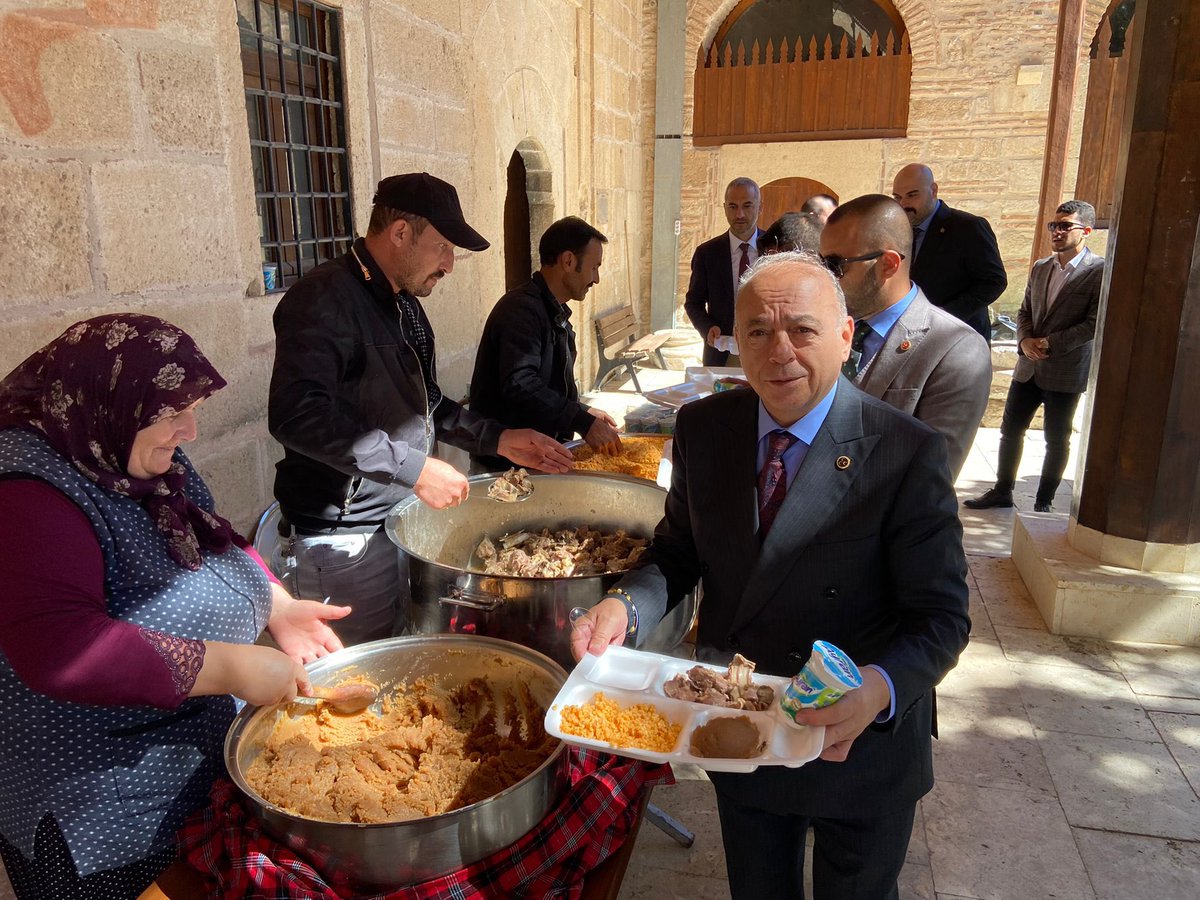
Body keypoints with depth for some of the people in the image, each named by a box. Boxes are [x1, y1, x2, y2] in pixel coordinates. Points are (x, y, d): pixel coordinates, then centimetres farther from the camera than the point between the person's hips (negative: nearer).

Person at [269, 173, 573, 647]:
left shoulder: (404, 305, 13)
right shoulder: (324, 300, -18)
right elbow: (297, 415, -31)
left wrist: (497, 439, 11)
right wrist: (413, 468, -29)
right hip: (344, 542, -9)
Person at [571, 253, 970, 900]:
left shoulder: (907, 453, -21)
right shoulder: (703, 429, -9)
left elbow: (940, 617, -18)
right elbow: (678, 552, 1)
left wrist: (879, 689, -38)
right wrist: (625, 606, -19)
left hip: (863, 745, -3)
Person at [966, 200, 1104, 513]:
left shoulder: (1100, 271, -11)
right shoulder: (1040, 268, 10)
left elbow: (1095, 323, -15)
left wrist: (1050, 343, -17)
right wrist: (1025, 341, -7)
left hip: (1066, 372, -6)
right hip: (1029, 366, 6)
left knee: (1056, 440, 7)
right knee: (1010, 429, 10)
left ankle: (1044, 502, 20)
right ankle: (1002, 491, 25)